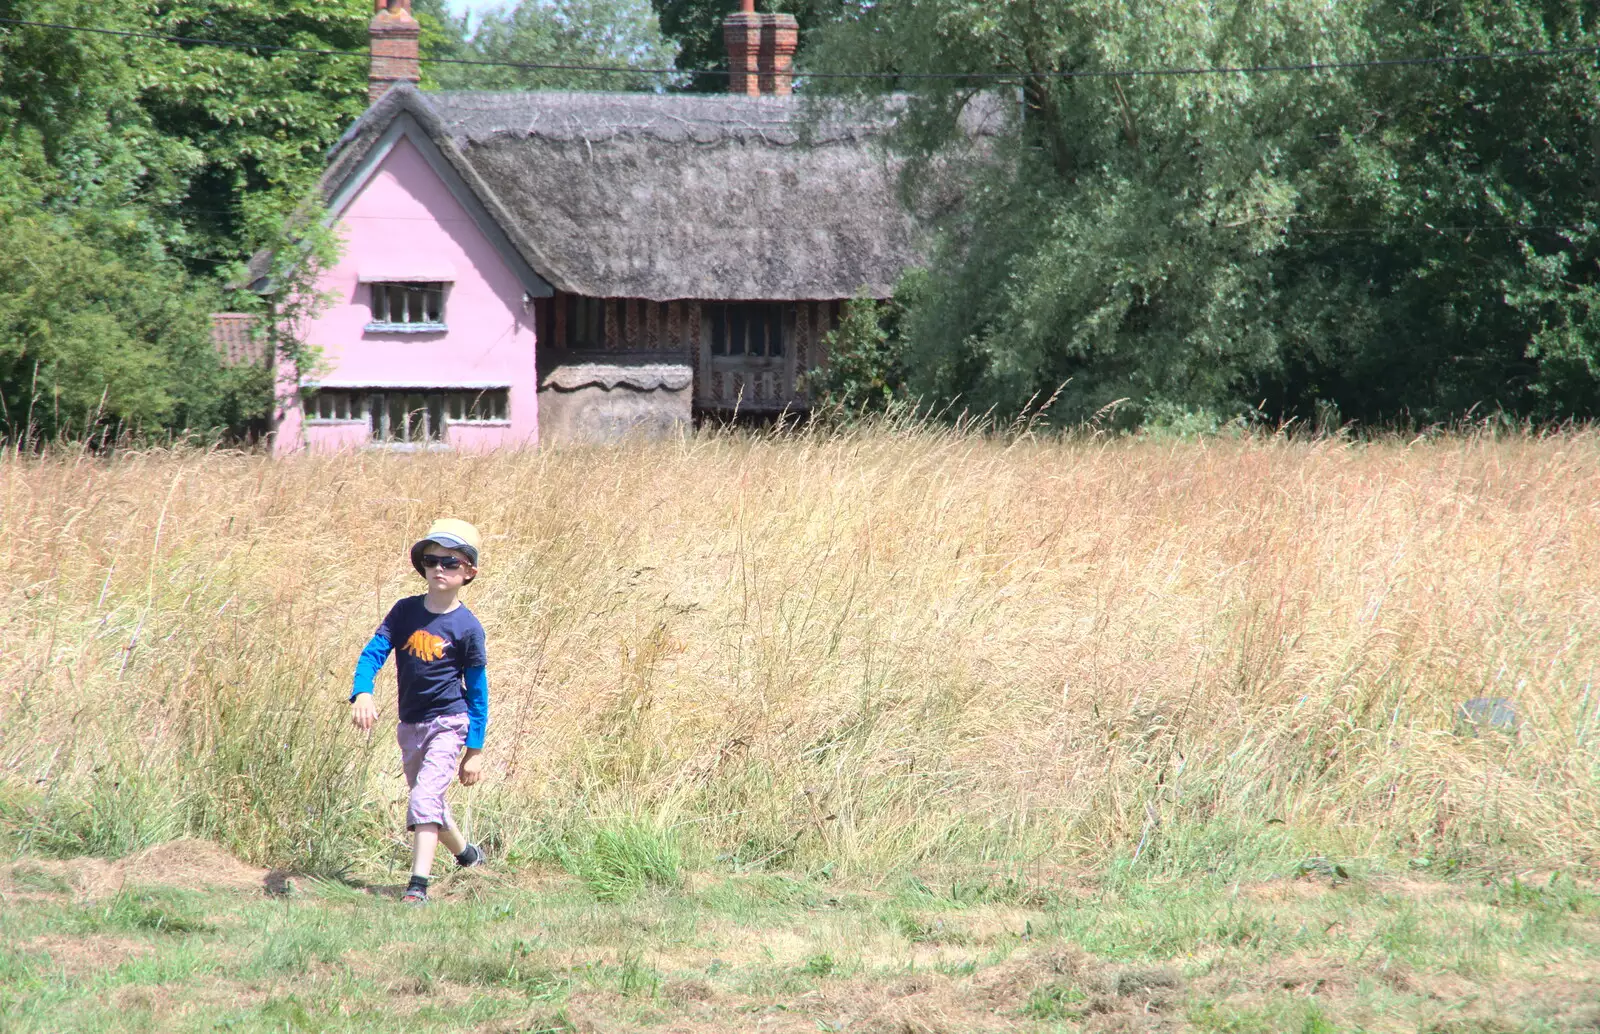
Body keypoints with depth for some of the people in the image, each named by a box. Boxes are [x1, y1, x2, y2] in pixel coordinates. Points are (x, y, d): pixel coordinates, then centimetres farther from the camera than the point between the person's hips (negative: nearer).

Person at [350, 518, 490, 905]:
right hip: (410, 726, 6)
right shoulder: (405, 611, 0)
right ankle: (466, 853, 44)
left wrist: (475, 751, -4)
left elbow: (477, 692, -4)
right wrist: (362, 693, -28)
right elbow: (374, 651, -7)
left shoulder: (467, 627, -10)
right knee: (429, 803, 18)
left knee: (425, 798, -21)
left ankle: (418, 886, -25)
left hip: (448, 724, -5)